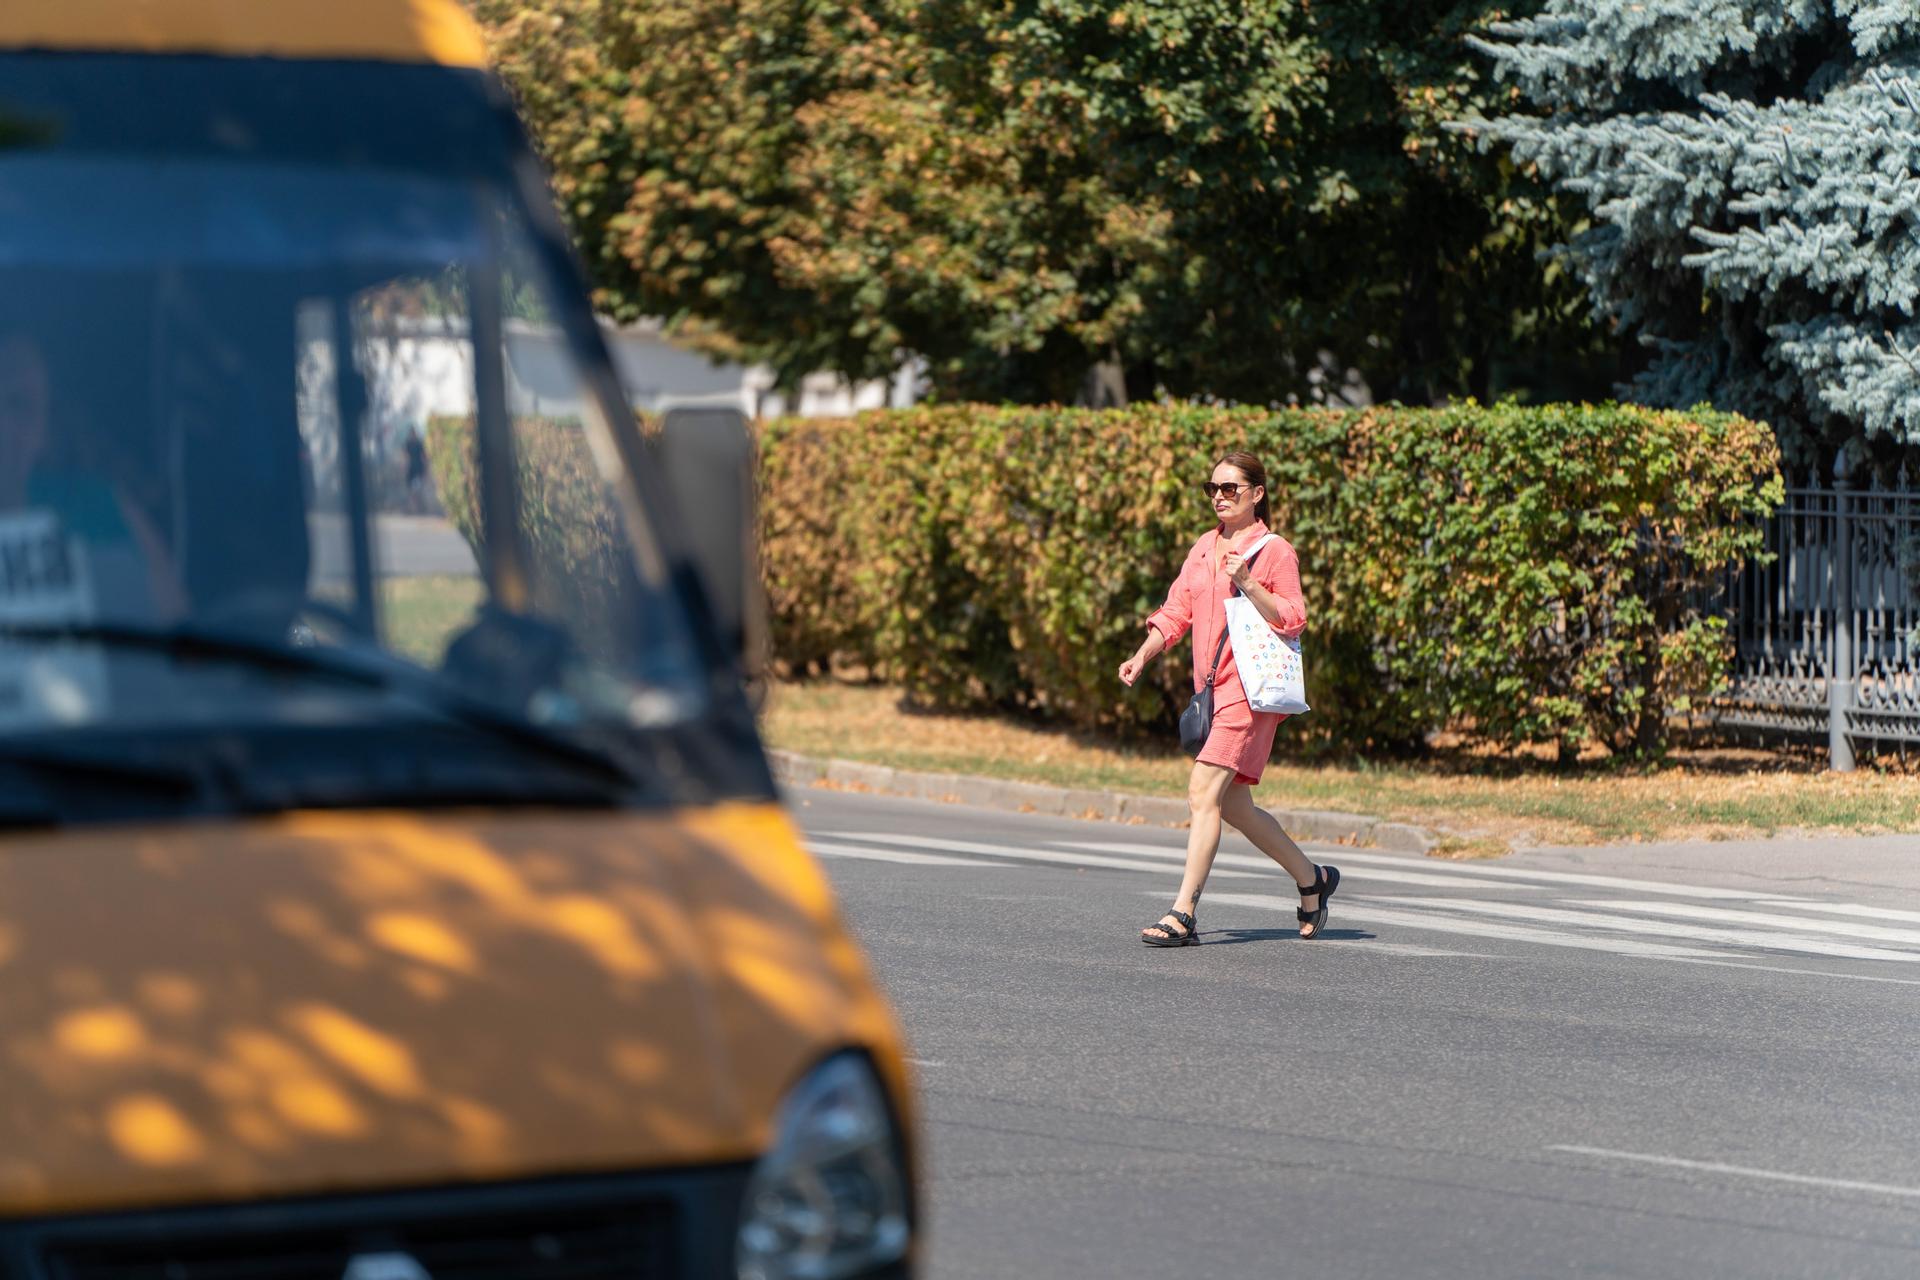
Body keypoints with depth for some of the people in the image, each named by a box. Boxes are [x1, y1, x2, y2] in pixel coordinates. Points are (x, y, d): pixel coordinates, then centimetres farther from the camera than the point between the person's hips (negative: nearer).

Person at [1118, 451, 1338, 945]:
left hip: (1250, 687, -8)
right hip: (1211, 687, 8)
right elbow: (1176, 612, 15)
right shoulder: (1204, 547, 16)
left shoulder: (1274, 552, -4)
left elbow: (1291, 621, -10)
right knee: (1234, 807, 12)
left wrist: (1248, 584, -22)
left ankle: (1183, 914, -20)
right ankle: (1311, 879, 30)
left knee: (1204, 791, -18)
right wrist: (1142, 656, 1)